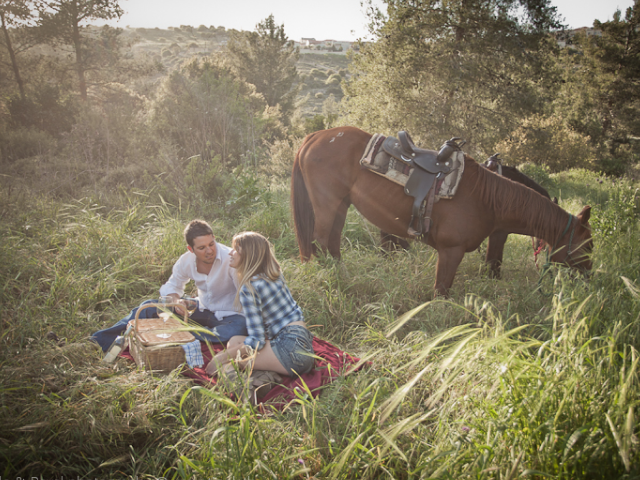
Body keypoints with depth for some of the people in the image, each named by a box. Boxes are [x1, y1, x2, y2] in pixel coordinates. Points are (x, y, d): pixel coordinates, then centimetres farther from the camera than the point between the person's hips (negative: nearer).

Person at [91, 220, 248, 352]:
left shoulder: (230, 259, -27)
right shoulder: (186, 260, -10)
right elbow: (171, 286, 4)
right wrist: (176, 301, -19)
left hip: (229, 315, -4)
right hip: (202, 309, 5)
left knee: (240, 327, -41)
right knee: (150, 306, -6)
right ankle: (102, 340, -4)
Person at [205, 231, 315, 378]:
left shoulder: (248, 289, -14)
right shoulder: (274, 274, 9)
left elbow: (256, 341, -15)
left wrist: (223, 357, -3)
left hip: (292, 349, -9)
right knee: (236, 341, 13)